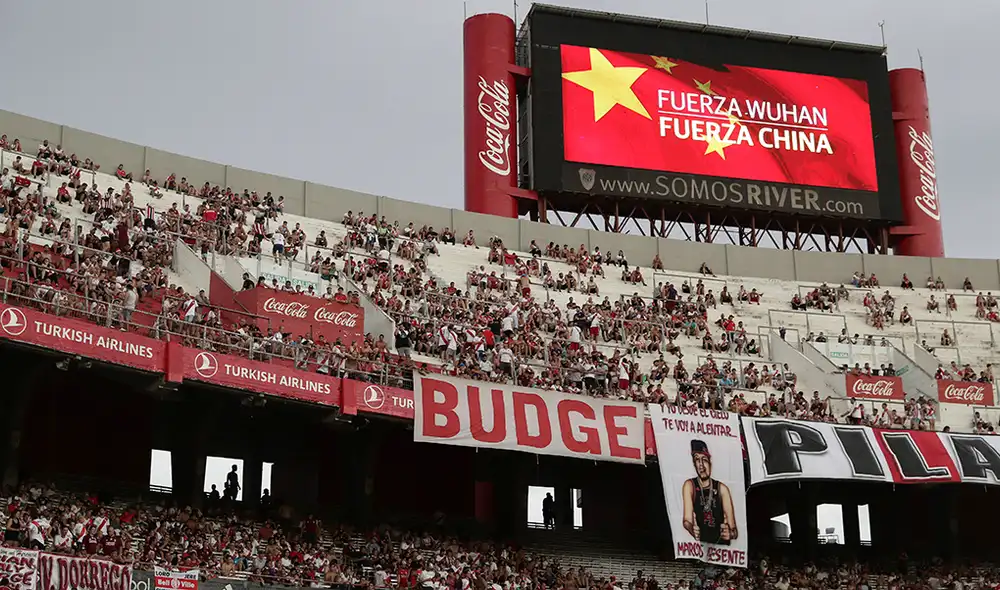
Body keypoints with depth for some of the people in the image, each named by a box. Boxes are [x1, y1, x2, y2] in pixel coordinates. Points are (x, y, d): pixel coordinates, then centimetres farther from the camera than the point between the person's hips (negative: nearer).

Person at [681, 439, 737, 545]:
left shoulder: (722, 489, 8)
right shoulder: (689, 486, 6)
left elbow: (734, 529, 3)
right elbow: (687, 520, -6)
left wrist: (731, 533, -20)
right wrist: (691, 528, -29)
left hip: (721, 545, 2)